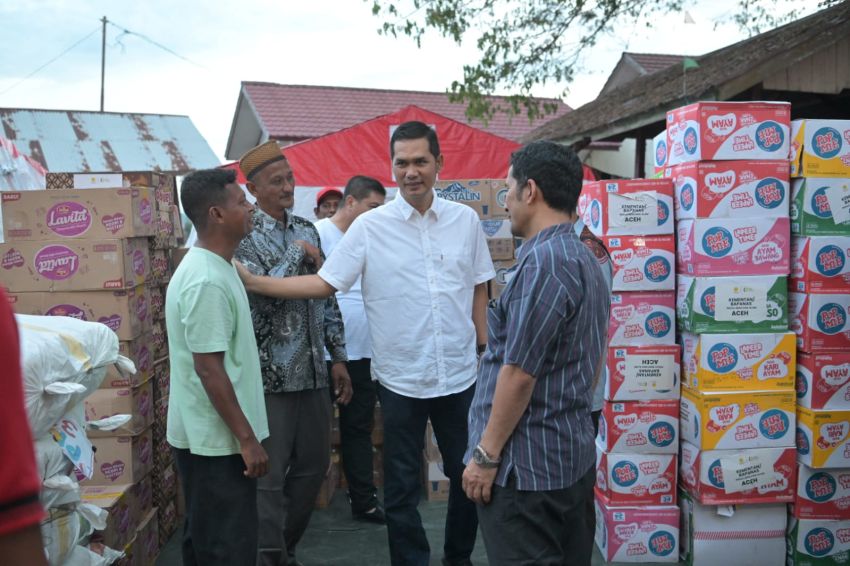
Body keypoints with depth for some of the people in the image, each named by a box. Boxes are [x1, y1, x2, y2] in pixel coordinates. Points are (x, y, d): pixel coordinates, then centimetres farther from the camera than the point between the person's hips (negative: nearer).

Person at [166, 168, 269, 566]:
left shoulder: (213, 267, 9)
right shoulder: (206, 281, -23)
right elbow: (208, 368, -24)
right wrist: (247, 439, -20)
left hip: (208, 435, 10)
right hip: (216, 439, -10)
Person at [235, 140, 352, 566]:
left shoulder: (306, 229, 10)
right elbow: (260, 296, -24)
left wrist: (338, 357, 12)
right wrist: (298, 255, -14)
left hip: (312, 371, 7)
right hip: (270, 375, -7)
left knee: (314, 466, 15)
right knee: (269, 476, 2)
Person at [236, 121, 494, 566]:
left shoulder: (466, 220, 0)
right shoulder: (369, 227, -7)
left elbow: (479, 292, 8)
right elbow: (325, 283, -7)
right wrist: (251, 282, -16)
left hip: (460, 375, 2)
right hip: (401, 378, -2)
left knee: (469, 475, 16)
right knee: (401, 485, 10)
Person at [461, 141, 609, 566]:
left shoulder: (544, 261, -20)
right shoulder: (584, 259, 12)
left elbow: (519, 372, -22)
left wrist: (486, 454, -15)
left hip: (526, 465, -10)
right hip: (572, 457, 10)